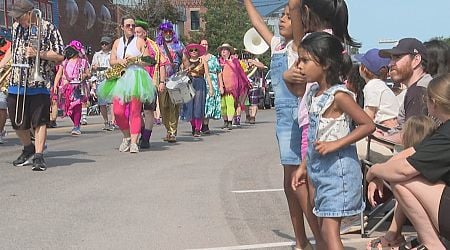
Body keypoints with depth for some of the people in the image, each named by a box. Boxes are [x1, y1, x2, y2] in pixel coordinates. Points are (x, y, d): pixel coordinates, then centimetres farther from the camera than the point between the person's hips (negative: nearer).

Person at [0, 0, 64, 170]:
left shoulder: (48, 28, -7)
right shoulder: (16, 27, 10)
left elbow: (60, 56, -9)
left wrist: (38, 54, -19)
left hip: (39, 84, -5)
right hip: (16, 83, 6)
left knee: (39, 121, -6)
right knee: (17, 122, 10)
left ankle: (38, 156, -3)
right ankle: (28, 150, 31)